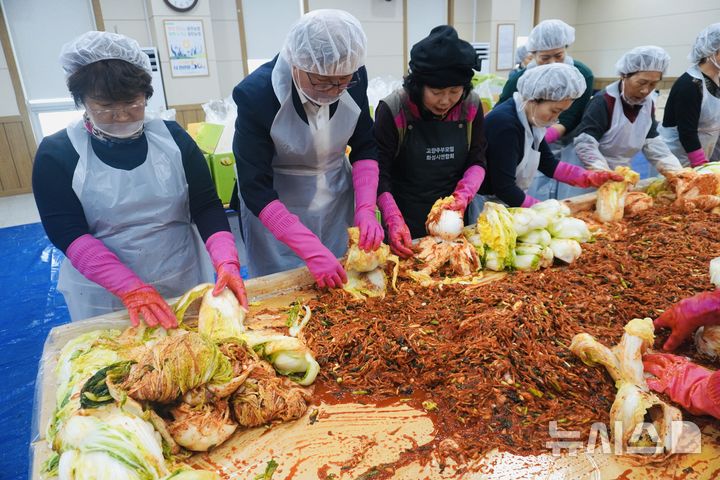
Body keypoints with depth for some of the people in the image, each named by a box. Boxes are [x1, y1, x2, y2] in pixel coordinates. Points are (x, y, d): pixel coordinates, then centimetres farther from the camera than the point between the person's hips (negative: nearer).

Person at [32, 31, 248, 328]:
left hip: (182, 282, 2)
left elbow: (206, 207, -6)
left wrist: (226, 261, -23)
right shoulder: (58, 153, -8)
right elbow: (67, 233, -13)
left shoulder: (172, 137, -3)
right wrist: (132, 288, -25)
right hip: (103, 296, -1)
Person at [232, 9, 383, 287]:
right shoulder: (256, 94, -26)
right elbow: (256, 189, -24)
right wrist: (312, 249, -30)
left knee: (341, 288, 19)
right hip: (275, 206, -3)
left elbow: (364, 147, -2)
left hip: (336, 197, 4)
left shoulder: (354, 79, -16)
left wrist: (366, 209, -17)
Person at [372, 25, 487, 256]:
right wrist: (393, 219, -29)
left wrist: (464, 194, -18)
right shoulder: (392, 110, -18)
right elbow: (380, 172, -17)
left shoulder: (472, 106, -7)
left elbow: (477, 161, 1)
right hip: (406, 219, -3)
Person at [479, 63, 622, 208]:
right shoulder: (504, 123, -24)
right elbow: (504, 188, -25)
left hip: (510, 204, 8)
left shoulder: (530, 119, 2)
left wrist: (590, 177, 3)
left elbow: (548, 163, 13)